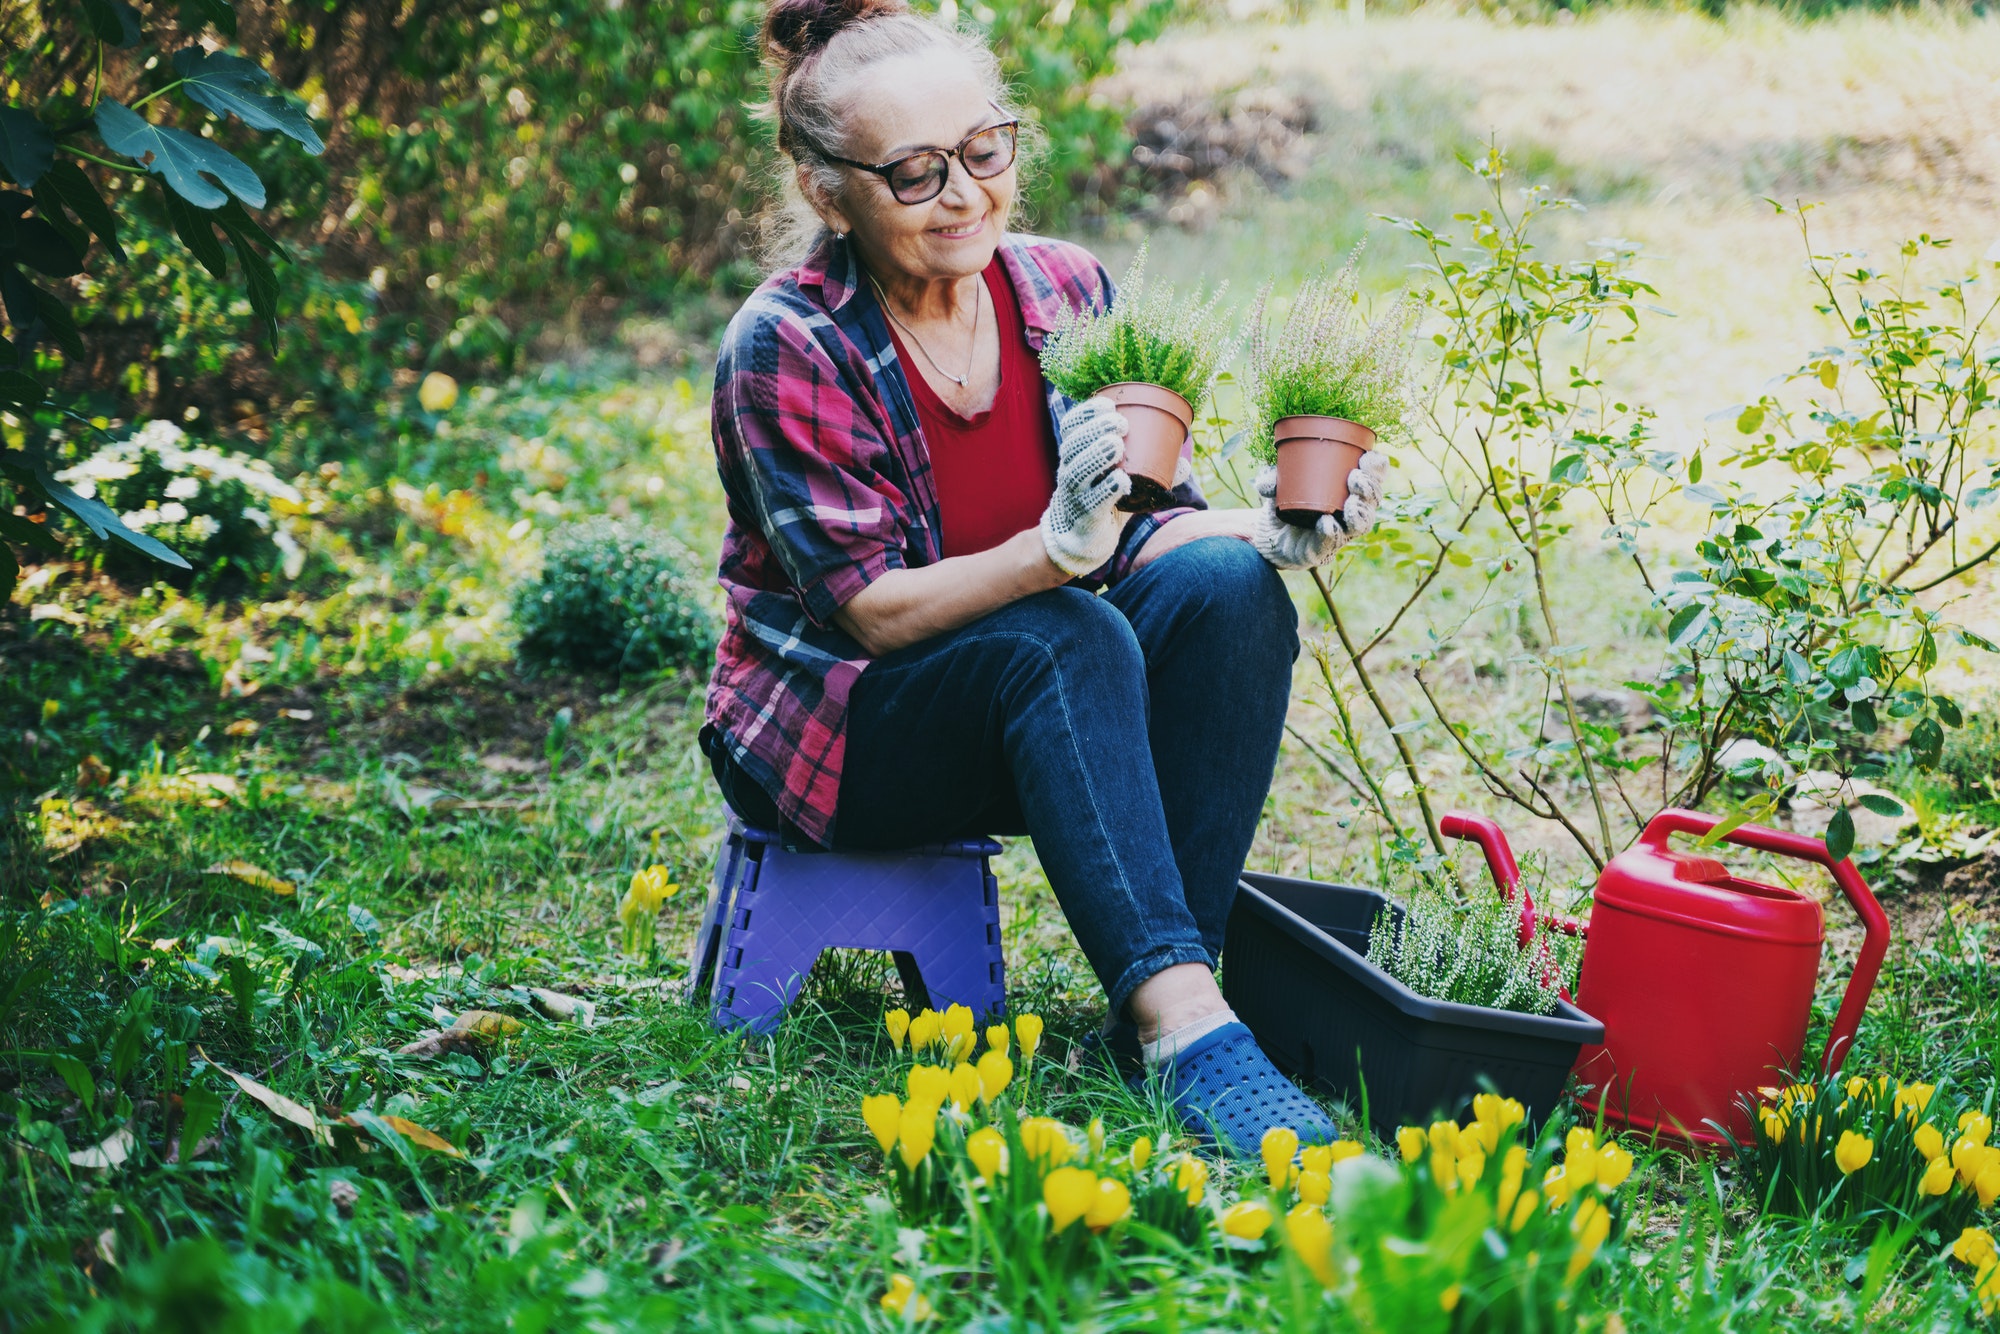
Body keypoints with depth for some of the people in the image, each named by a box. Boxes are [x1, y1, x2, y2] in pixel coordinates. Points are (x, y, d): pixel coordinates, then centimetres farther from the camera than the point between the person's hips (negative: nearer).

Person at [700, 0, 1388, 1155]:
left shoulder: (1068, 292, -2)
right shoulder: (788, 347, -16)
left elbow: (1148, 528, 0)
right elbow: (873, 611, -21)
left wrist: (1270, 530, -21)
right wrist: (1060, 548, -37)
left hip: (1041, 715, 5)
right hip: (838, 733, -5)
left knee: (1225, 585, -22)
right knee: (1063, 642, -33)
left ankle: (1161, 998, -25)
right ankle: (1183, 1028, -39)